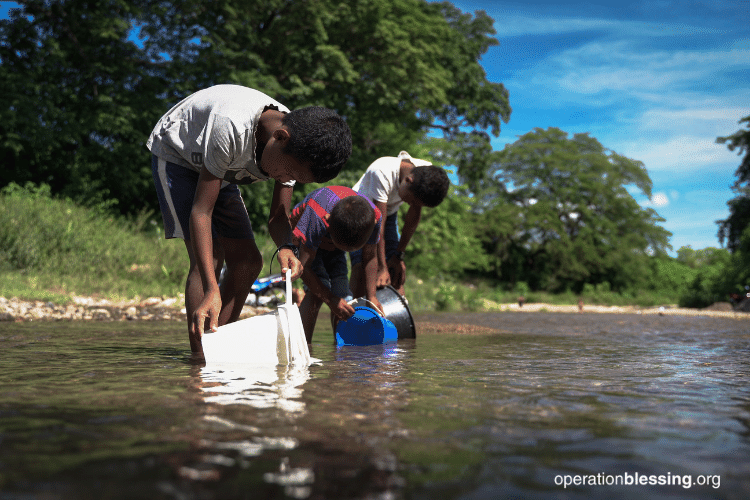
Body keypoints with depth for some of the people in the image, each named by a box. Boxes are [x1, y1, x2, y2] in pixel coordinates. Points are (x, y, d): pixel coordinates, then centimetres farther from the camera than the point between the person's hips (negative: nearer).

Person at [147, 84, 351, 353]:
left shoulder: (298, 150, -21)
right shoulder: (231, 127, -42)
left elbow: (279, 215, -12)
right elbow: (201, 212, -39)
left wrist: (286, 247, -37)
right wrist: (212, 291, -46)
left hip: (220, 170, 7)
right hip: (175, 156, -7)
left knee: (248, 261, 0)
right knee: (208, 257, -22)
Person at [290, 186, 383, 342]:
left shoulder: (375, 217, -32)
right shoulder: (317, 215, -45)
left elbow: (370, 257, -12)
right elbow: (304, 266, -36)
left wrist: (371, 296, -13)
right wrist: (330, 300, -34)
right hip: (303, 238, -4)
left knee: (342, 295, -5)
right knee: (317, 292, -24)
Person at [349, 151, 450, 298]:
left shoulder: (427, 174, -22)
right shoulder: (382, 172, -38)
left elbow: (413, 216, -9)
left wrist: (399, 255, -8)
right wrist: (381, 268, -31)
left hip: (389, 214, 4)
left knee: (397, 276, -7)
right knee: (361, 267, -21)